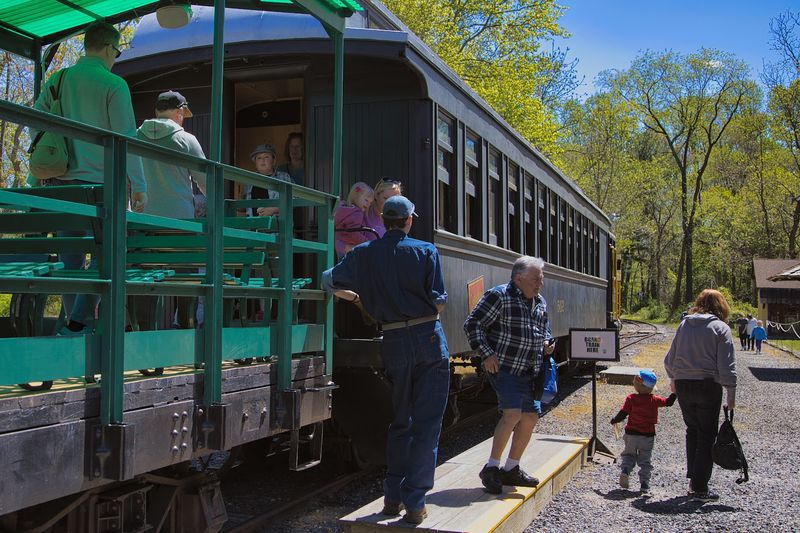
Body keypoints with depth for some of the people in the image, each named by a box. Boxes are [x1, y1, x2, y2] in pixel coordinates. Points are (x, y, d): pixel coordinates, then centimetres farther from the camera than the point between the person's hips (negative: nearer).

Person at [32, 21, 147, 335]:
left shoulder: (58, 80, 11)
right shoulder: (114, 85, -5)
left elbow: (34, 123, 14)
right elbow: (126, 138, -9)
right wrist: (139, 186, -6)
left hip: (59, 182, 5)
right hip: (98, 180, -5)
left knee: (70, 256, 9)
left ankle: (75, 320, 11)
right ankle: (79, 322, -8)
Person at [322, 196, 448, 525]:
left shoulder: (365, 254, 5)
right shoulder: (425, 251, -2)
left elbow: (329, 281, 9)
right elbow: (439, 300, -7)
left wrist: (348, 293, 29)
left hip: (394, 343, 3)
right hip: (428, 337, -3)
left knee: (401, 421, 18)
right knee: (426, 423, 1)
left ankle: (392, 497, 19)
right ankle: (414, 503, -2)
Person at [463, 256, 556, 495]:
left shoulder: (540, 303, 12)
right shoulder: (499, 296, -13)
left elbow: (544, 330, 29)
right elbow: (472, 324, -14)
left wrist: (547, 343, 6)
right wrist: (486, 354, -18)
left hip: (529, 372, 9)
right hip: (504, 367, -8)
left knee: (530, 417, 8)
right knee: (512, 413, -20)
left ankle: (511, 470, 21)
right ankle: (491, 468, -7)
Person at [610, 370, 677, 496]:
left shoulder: (631, 399, -10)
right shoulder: (655, 400, -6)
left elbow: (623, 414, -12)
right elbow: (668, 402, 5)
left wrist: (614, 420, 6)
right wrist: (674, 392, 19)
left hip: (631, 434, 0)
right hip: (648, 436, 0)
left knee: (628, 455, 18)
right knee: (645, 460, 8)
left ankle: (625, 471, -8)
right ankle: (644, 485, 4)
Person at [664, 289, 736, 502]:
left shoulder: (684, 325, 8)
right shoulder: (720, 328, -6)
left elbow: (670, 358, 14)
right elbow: (727, 365, -11)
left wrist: (674, 379, 29)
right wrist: (731, 392, -6)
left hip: (683, 385, 5)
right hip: (708, 386, -4)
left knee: (692, 431, 18)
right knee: (707, 435, 2)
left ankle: (693, 479, 20)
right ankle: (700, 488, 2)